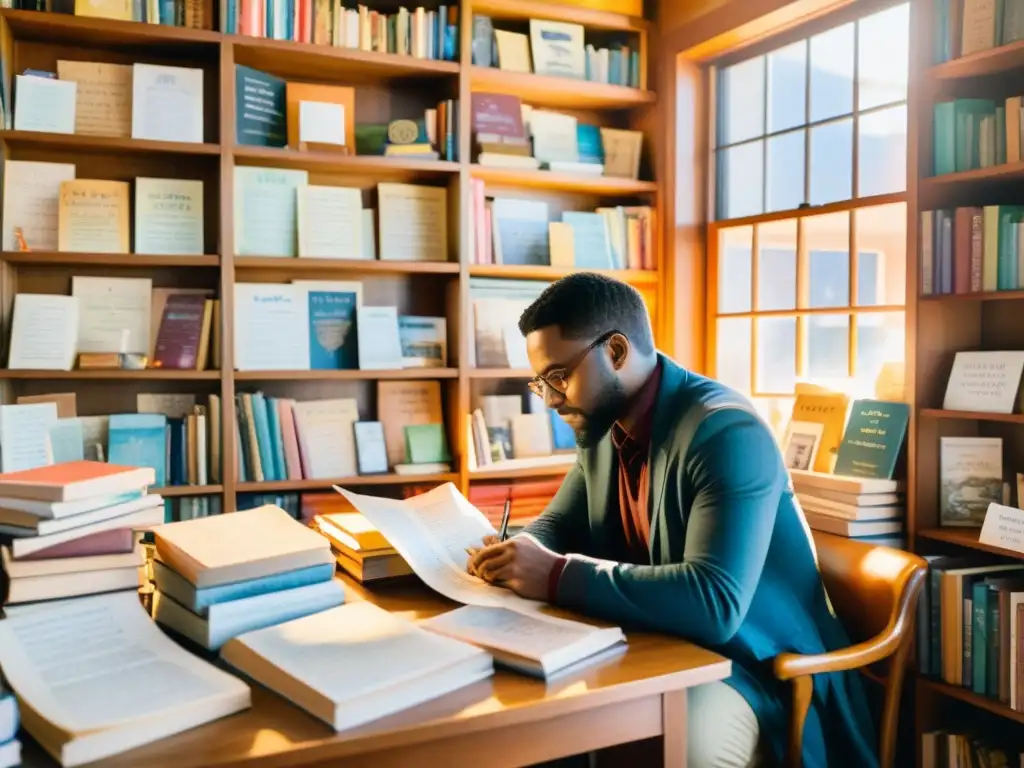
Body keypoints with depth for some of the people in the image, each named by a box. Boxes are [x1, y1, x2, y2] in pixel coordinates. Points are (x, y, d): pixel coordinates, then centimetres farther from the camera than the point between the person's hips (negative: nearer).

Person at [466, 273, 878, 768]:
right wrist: (516, 551, -10)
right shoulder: (603, 426, 2)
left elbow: (714, 602, -34)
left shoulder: (725, 430, -24)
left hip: (751, 664, -7)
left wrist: (557, 576, -33)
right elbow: (560, 524, 14)